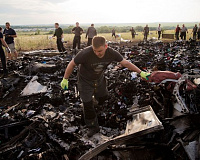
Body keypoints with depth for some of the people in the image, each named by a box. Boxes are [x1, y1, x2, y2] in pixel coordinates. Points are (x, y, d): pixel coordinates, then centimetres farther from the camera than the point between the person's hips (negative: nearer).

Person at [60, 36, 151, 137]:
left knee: (103, 97, 20)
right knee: (88, 105, -2)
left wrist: (141, 72, -13)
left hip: (99, 79, 4)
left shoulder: (111, 53, -24)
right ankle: (93, 127, 18)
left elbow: (125, 63, -13)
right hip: (85, 81, -4)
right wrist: (65, 79, -15)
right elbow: (72, 64, -22)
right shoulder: (85, 54, -37)